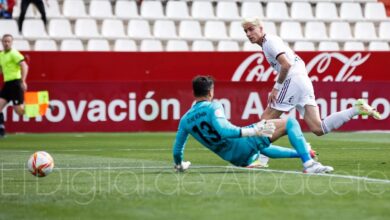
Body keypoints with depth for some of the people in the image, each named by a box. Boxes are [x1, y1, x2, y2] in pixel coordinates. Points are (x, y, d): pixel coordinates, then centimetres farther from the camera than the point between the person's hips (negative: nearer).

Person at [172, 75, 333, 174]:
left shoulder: (185, 120, 4)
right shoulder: (213, 107, -14)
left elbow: (177, 150, 9)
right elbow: (224, 131, -31)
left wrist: (179, 165, 30)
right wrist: (252, 131, -34)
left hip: (235, 159, 8)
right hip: (244, 145, -8)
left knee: (262, 149, 42)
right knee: (290, 123, -5)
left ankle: (301, 153, 52)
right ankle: (309, 164, -16)